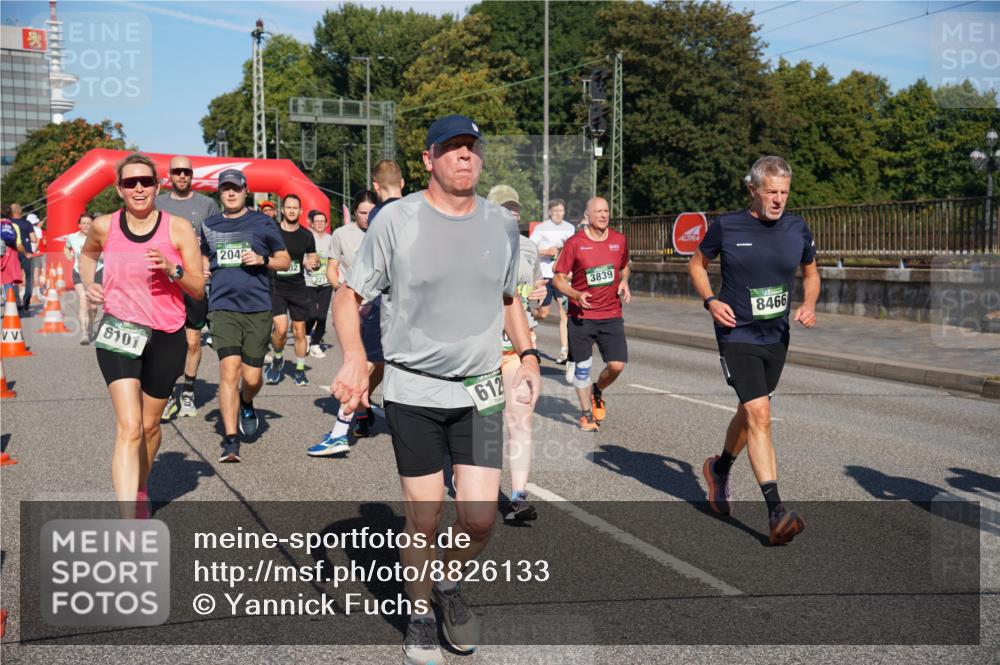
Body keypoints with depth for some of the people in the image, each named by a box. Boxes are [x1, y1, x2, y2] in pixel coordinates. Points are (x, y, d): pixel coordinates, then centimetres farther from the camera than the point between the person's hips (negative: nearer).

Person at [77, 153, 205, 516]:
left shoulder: (178, 228, -6)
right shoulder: (104, 226, -2)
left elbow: (198, 289, -4)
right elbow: (87, 252, 23)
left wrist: (171, 269, -21)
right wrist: (88, 284, 6)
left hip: (166, 336, 1)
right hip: (119, 334, -1)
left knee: (149, 424, 16)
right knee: (128, 428, -16)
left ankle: (140, 489, 45)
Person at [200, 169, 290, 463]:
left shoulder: (263, 223, 5)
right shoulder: (209, 225, 13)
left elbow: (285, 261, 10)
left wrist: (262, 260, -9)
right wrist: (202, 271, 8)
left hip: (258, 309, -1)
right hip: (223, 308, 1)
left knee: (251, 378, 1)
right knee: (229, 369, -15)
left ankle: (247, 404, 39)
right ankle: (231, 440, -10)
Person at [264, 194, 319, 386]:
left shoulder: (306, 235, 5)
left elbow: (313, 258, 14)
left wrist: (315, 263, -7)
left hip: (298, 288, 3)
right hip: (276, 288, -3)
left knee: (300, 332, 6)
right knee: (281, 328, -18)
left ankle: (300, 370, 20)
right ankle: (277, 359, 11)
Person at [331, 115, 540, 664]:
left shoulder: (502, 224, 5)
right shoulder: (397, 219, -7)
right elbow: (348, 297, -3)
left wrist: (528, 355, 7)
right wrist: (354, 358, -21)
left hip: (480, 391, 3)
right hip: (413, 391, -3)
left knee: (480, 518, -2)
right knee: (424, 519, 4)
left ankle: (450, 585, 31)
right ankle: (420, 614, 29)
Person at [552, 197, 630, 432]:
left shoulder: (619, 240, 4)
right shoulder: (574, 243, -7)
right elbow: (558, 278, -3)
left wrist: (624, 282, 0)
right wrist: (576, 295, -20)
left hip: (611, 315, 3)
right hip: (581, 316, -2)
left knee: (617, 365, -4)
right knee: (582, 367, 4)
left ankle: (597, 391, 28)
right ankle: (586, 413, 23)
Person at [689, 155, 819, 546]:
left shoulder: (797, 229, 2)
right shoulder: (726, 227, -8)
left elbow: (811, 272, 17)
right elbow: (697, 264, 7)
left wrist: (808, 304, -2)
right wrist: (711, 301, -10)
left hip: (776, 338, 5)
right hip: (738, 336, -5)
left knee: (749, 413, 19)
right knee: (759, 415, -17)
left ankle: (720, 469, 48)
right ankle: (776, 514, -17)